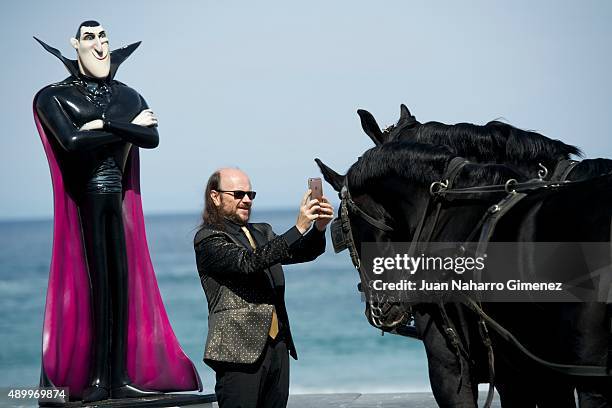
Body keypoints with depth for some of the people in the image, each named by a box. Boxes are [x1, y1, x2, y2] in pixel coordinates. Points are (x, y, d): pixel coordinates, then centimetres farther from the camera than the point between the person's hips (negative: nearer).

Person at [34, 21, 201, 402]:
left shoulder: (128, 96, 14)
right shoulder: (55, 96, 2)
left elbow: (153, 138, -2)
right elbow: (71, 141, -15)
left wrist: (105, 125, -12)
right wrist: (128, 128, -8)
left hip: (120, 196, 4)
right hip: (85, 197, -4)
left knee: (123, 280, -1)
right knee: (94, 281, -8)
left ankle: (119, 376, 1)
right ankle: (96, 378, -8)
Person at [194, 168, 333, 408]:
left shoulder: (262, 232, 20)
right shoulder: (208, 239, -5)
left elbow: (302, 253, 10)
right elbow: (249, 262, -20)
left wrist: (319, 228, -12)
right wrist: (299, 228, -24)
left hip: (278, 346, 7)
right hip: (239, 351, -7)